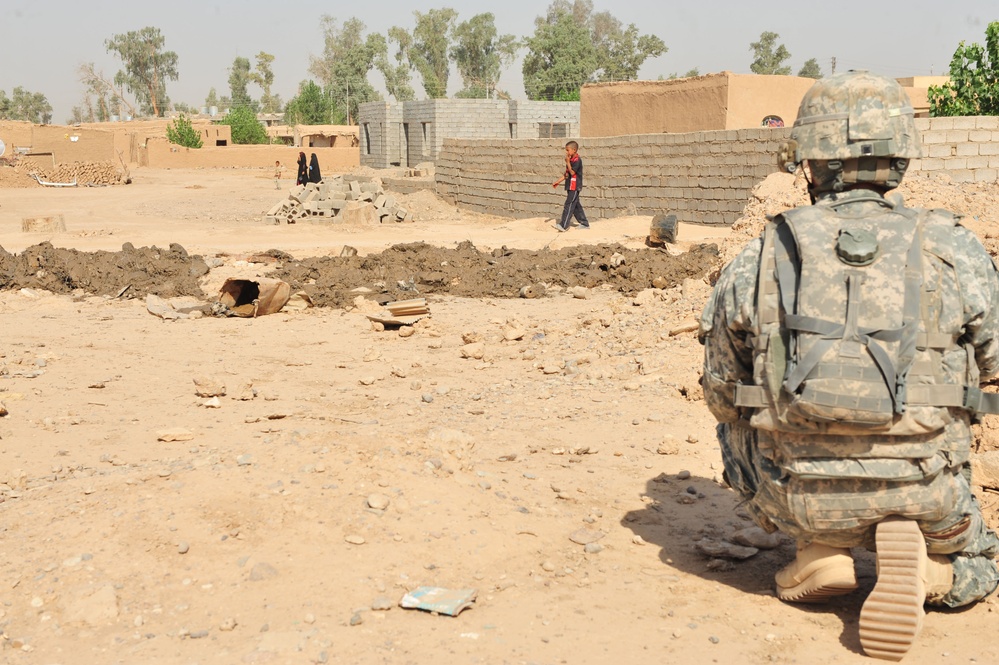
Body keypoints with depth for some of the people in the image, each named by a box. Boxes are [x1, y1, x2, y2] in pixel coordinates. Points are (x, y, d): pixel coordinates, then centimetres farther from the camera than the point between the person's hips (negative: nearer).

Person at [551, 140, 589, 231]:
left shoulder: (577, 160, -13)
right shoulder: (571, 160, 16)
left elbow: (572, 172, -21)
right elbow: (566, 174, 20)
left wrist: (567, 162, -16)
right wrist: (558, 182, 18)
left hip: (574, 187, -10)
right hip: (571, 187, 10)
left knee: (569, 205, -11)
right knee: (576, 206, 13)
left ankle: (564, 225, -14)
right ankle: (584, 224, 21)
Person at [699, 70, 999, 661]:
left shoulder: (758, 261, -5)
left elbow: (723, 394, 7)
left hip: (797, 497, 1)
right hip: (922, 495, 0)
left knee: (738, 417, 32)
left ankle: (819, 554, 12)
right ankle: (915, 560, -4)